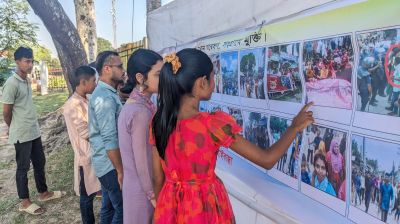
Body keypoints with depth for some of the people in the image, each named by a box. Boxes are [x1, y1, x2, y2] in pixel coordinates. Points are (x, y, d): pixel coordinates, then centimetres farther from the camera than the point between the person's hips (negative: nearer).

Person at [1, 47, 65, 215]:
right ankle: (24, 202, 20)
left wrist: (31, 125, 14)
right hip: (22, 134, -8)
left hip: (34, 131, 8)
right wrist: (14, 129, 3)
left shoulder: (27, 81, 9)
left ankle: (43, 193, 33)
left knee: (40, 163, 17)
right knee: (23, 167, 5)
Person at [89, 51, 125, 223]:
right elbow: (110, 140, -25)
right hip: (110, 163, -10)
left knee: (109, 206, 19)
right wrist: (121, 171, -21)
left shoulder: (106, 92, 12)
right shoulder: (105, 97, -21)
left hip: (107, 162, 10)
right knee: (122, 209, 1)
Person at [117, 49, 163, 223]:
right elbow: (142, 163, -22)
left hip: (135, 184, 8)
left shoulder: (134, 104, 1)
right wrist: (153, 195, -11)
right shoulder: (141, 112, -26)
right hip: (143, 189, -8)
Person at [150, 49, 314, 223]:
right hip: (205, 206, -3)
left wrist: (162, 208, 15)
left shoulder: (158, 122, -11)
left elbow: (158, 179, -2)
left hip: (171, 205, 4)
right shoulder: (213, 125, -25)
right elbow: (267, 160, -17)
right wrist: (295, 127, -3)